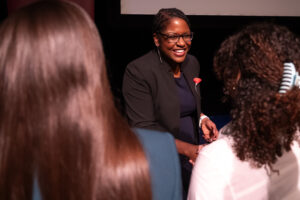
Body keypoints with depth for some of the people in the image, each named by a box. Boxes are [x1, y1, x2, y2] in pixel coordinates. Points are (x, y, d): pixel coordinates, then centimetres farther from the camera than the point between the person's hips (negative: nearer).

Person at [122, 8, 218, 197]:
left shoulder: (192, 63, 3)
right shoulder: (138, 71, -18)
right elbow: (143, 127, -22)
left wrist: (202, 118, -4)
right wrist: (188, 149, -30)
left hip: (190, 160, 6)